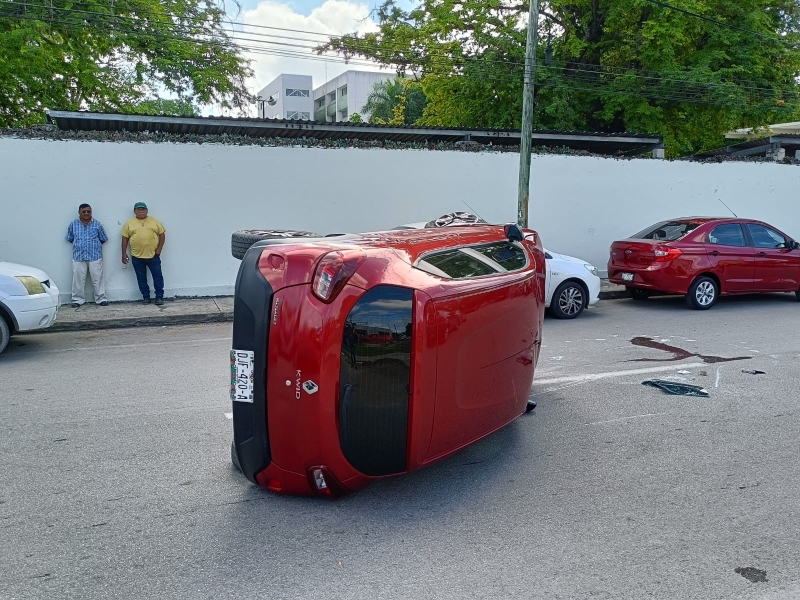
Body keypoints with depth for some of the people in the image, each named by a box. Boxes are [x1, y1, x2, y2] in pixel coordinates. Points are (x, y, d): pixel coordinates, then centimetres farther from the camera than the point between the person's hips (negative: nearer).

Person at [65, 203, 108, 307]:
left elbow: (103, 239, 8)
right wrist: (78, 244, 11)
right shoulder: (73, 224, 3)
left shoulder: (97, 224, 0)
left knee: (98, 279, 2)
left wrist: (95, 245, 10)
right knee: (78, 279, 4)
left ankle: (101, 299, 9)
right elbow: (69, 239, 14)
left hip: (95, 256, -1)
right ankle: (78, 300, 13)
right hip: (78, 256, 1)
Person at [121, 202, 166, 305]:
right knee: (141, 278, 7)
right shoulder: (129, 223, 5)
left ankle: (159, 296, 8)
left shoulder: (154, 221, 5)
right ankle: (146, 297, 17)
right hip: (137, 256, 1)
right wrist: (124, 253, 1)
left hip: (153, 255, 0)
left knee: (158, 276, 1)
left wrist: (159, 249, -4)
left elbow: (161, 234, 5)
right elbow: (125, 238, 6)